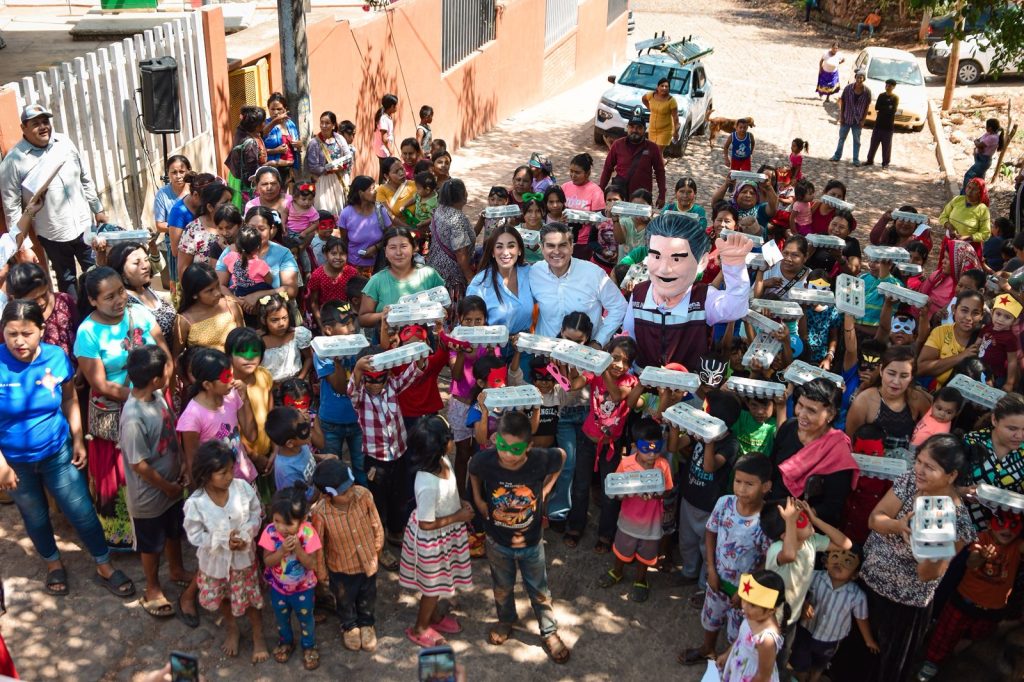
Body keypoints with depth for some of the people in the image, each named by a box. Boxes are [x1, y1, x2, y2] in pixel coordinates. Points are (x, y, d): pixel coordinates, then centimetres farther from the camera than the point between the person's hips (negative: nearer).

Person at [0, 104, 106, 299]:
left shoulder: (64, 143, 0)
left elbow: (85, 179, 11)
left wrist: (98, 209, 14)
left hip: (85, 226, 4)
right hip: (52, 235, -4)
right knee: (67, 280, 12)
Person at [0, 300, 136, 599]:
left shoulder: (56, 356, -15)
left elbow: (70, 400, 1)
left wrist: (78, 440, 2)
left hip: (58, 452, 1)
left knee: (82, 512, 7)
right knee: (35, 517, 21)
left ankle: (104, 566, 28)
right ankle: (53, 562, 46)